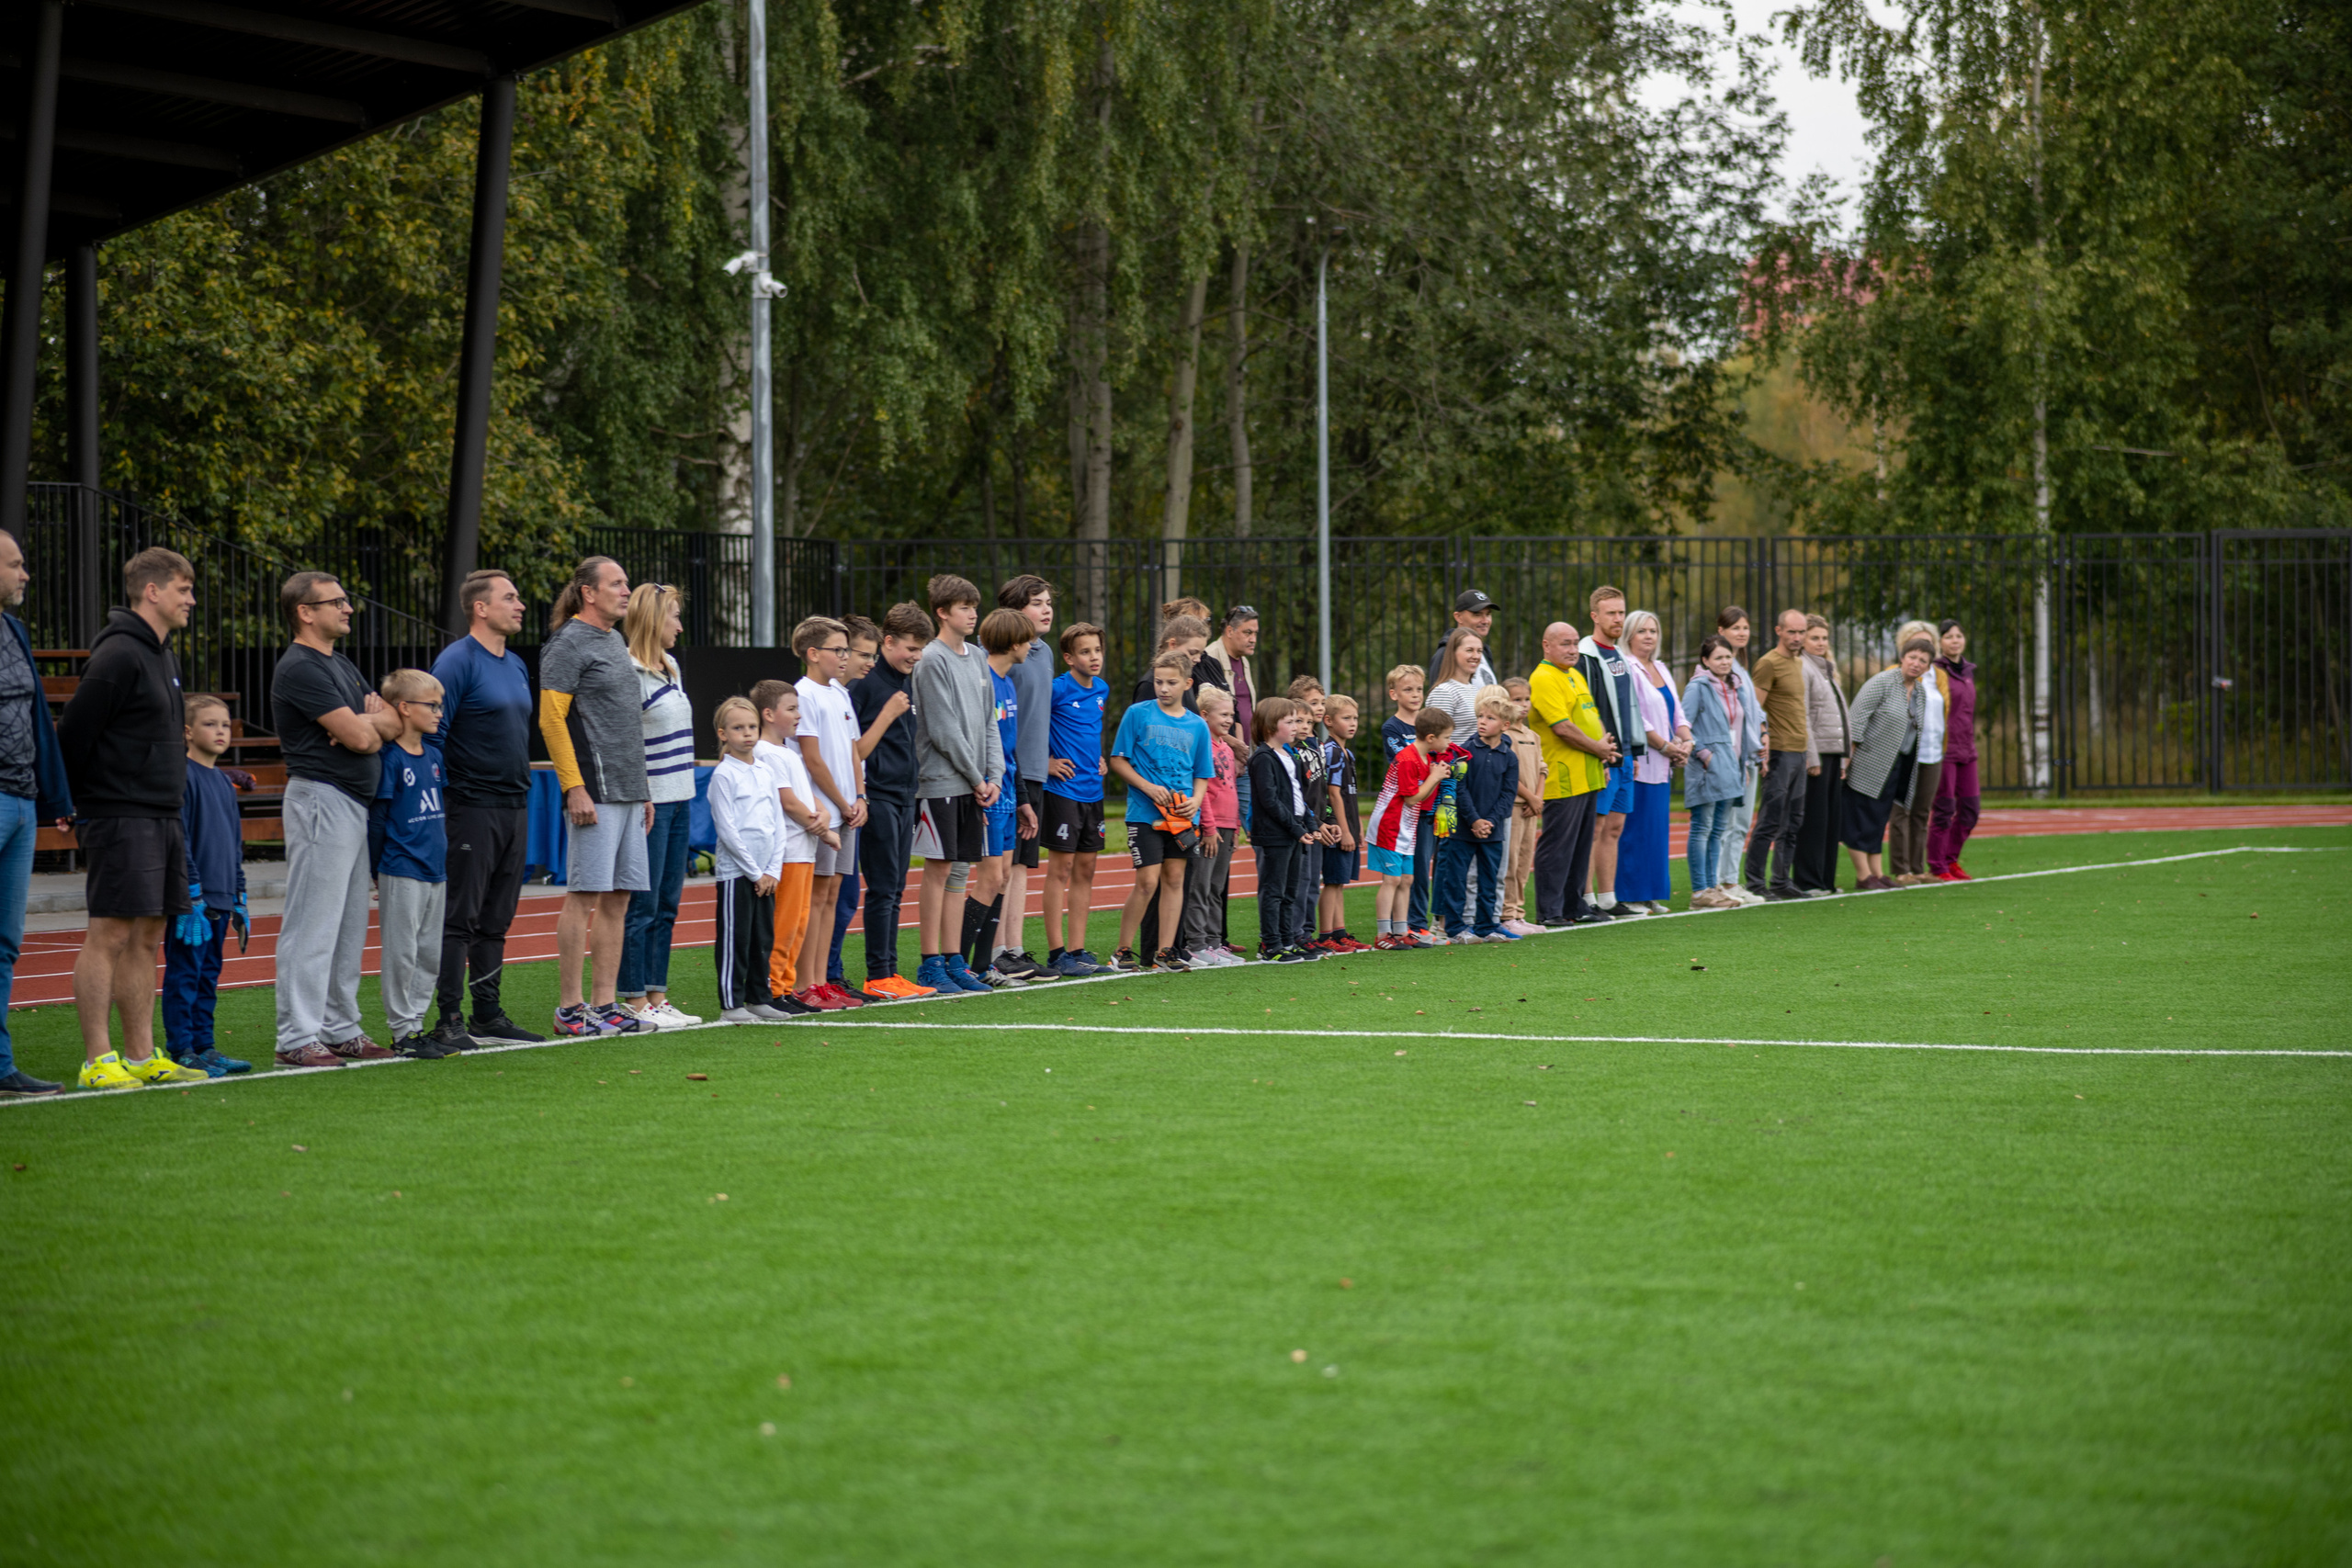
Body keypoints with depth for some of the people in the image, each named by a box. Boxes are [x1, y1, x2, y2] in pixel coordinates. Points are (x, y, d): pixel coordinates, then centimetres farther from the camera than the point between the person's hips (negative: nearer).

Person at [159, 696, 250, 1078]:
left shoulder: (225, 784, 15)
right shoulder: (182, 776, -10)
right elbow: (178, 839, -15)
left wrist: (239, 899, 19)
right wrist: (192, 895, -18)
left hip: (220, 899, 8)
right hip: (193, 900, -8)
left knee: (208, 975, 11)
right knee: (184, 974, -4)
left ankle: (204, 1046, 15)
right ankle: (181, 1051, -2)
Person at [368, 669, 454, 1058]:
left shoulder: (433, 756, 12)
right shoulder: (389, 759, -11)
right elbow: (376, 818, -10)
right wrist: (377, 872, -9)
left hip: (436, 872, 8)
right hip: (401, 875, -8)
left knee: (431, 955, 10)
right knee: (401, 953, -2)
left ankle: (416, 1022, 17)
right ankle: (402, 1030, 2)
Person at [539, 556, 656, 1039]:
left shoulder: (615, 641, 19)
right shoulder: (568, 643, -8)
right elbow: (551, 718, -13)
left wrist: (644, 789, 21)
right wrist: (574, 787, -19)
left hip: (629, 793, 9)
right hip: (595, 792, -9)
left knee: (617, 900, 8)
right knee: (584, 897, -7)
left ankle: (605, 1004, 11)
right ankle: (571, 1010, -4)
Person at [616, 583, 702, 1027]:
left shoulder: (671, 668, 15)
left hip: (678, 800, 9)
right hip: (649, 802, -9)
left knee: (666, 906, 10)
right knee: (642, 907, -5)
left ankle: (657, 997, 15)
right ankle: (634, 1002, -1)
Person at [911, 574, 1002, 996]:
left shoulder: (978, 659, 14)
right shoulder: (932, 661, -9)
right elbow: (943, 730, -12)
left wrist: (994, 776, 4)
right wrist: (976, 778, -9)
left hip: (975, 784, 7)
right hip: (941, 782, -7)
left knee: (960, 871, 8)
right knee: (939, 868, -5)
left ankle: (954, 959, 12)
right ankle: (931, 962, -2)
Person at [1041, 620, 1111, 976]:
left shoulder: (1102, 689, 10)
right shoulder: (1057, 689, -12)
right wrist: (1044, 761, -12)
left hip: (1092, 791, 7)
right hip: (1062, 789, -7)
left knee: (1085, 870, 8)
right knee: (1061, 868, -4)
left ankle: (1077, 950, 13)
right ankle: (1056, 953, -2)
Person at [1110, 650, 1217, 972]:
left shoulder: (1197, 726, 8)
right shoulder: (1138, 714, -1)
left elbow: (1202, 775, 14)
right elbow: (1118, 760, 0)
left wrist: (1195, 800, -6)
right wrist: (1148, 788, -13)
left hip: (1183, 816, 4)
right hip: (1145, 813, -4)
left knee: (1174, 879, 5)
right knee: (1147, 882, -9)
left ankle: (1166, 951, 11)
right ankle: (1124, 950, 1)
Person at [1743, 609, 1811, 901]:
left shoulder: (1799, 662, 16)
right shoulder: (1769, 663, -10)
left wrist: (1804, 730, 16)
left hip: (1799, 752, 9)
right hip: (1778, 753, -9)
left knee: (1793, 823, 10)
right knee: (1770, 820, -8)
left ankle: (1783, 882, 15)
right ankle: (1754, 883, -4)